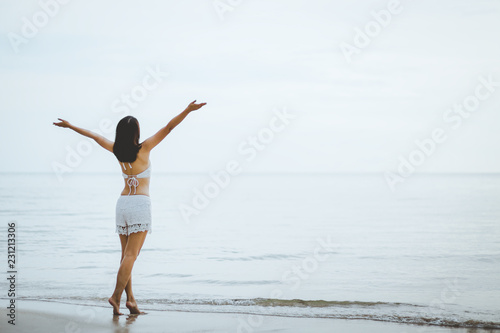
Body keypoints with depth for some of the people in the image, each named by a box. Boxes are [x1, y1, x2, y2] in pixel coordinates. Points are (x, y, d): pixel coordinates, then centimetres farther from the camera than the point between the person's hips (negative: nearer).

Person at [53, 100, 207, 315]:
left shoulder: (117, 151, 4)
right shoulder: (144, 149, -6)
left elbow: (94, 135, 18)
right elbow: (168, 128, -11)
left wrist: (70, 126, 29)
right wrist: (187, 110, -14)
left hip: (122, 203, 5)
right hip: (140, 203, -5)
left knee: (127, 255, 8)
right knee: (131, 255, -8)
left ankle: (130, 298, 4)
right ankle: (116, 295, -17)